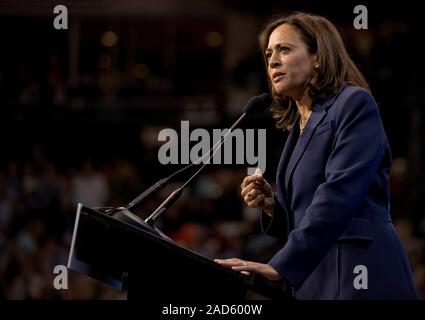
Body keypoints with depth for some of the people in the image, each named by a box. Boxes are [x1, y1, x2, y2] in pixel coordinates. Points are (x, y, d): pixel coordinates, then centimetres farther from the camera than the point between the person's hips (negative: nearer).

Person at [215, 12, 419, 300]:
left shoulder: (355, 104, -3)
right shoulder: (299, 129, 21)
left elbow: (339, 193, -16)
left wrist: (280, 266, -22)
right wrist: (272, 205, 4)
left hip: (359, 276, -7)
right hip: (316, 279, 7)